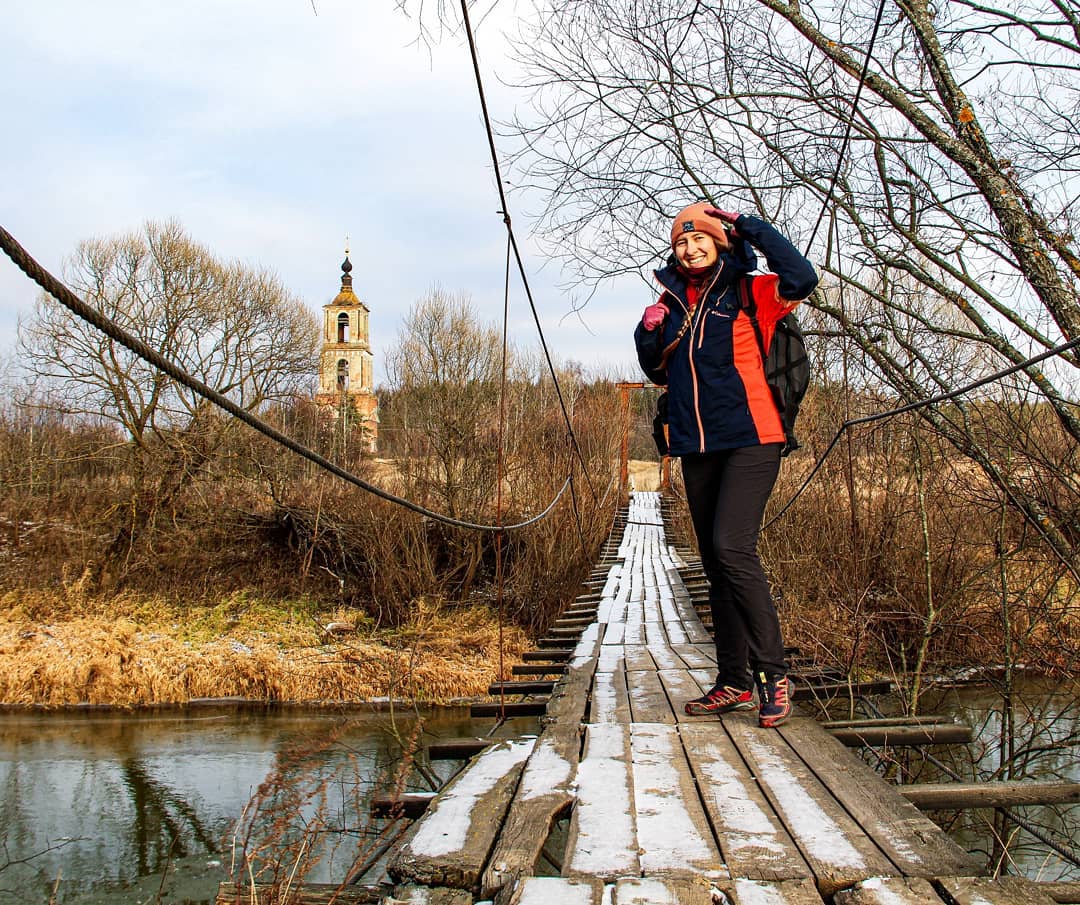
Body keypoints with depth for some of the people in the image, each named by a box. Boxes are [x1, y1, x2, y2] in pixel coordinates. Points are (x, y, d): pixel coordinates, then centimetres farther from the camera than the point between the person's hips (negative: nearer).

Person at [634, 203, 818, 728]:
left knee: (732, 549, -21)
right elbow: (658, 373, 23)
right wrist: (648, 336, 3)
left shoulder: (749, 294, -1)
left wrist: (750, 228, -12)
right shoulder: (670, 304, 14)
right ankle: (734, 684, 15)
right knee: (715, 565, 8)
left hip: (751, 440, -6)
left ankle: (772, 674, -11)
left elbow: (801, 279, -19)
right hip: (697, 447, 6)